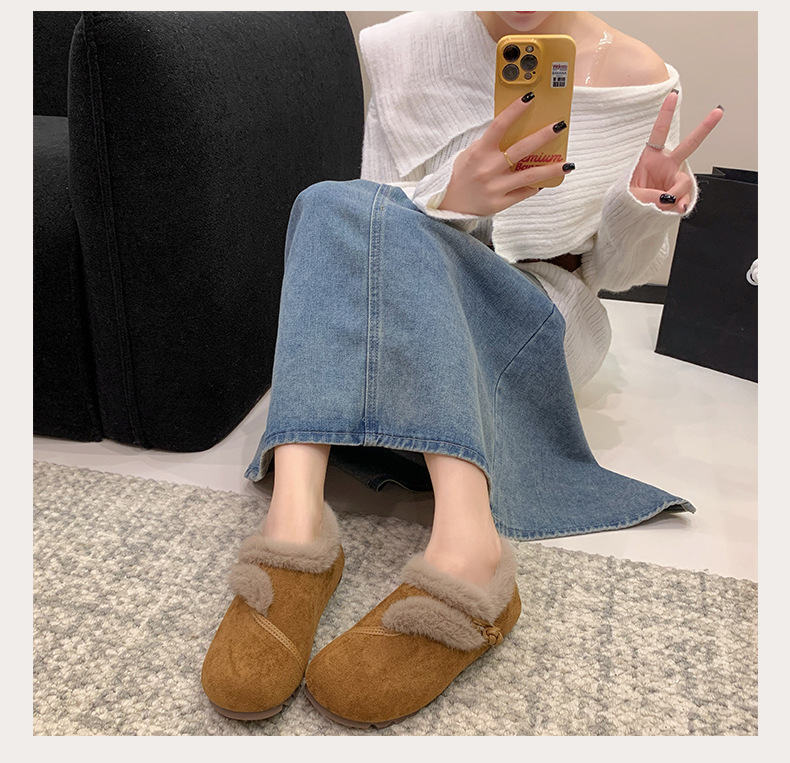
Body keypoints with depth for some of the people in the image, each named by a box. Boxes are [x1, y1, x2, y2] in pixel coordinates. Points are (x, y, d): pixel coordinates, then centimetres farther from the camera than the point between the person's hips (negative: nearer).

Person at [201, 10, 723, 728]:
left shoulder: (641, 77, -1)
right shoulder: (408, 48, -1)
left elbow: (613, 269, 5)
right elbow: (391, 211, -3)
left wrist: (648, 208, -17)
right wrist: (453, 199, -25)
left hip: (536, 325, -2)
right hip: (419, 307, 2)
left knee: (343, 208, -28)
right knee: (340, 201, -30)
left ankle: (297, 519, -48)